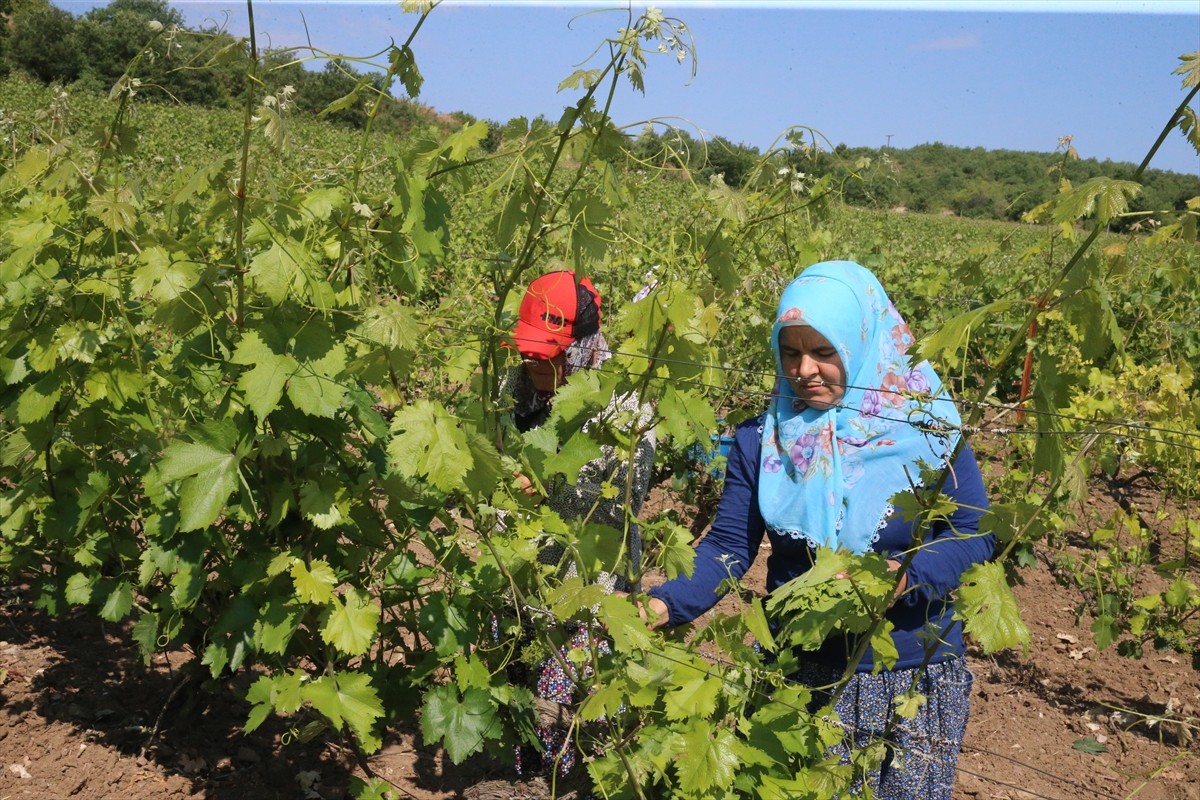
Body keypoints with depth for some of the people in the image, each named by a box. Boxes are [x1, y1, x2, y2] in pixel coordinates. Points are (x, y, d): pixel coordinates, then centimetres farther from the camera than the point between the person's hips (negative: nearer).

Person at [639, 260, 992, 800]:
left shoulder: (924, 427, -10)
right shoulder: (762, 437, -5)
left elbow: (976, 534, -7)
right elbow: (729, 546, -6)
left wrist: (908, 576, -26)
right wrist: (665, 604, -23)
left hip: (915, 676, -1)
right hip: (802, 673, 1)